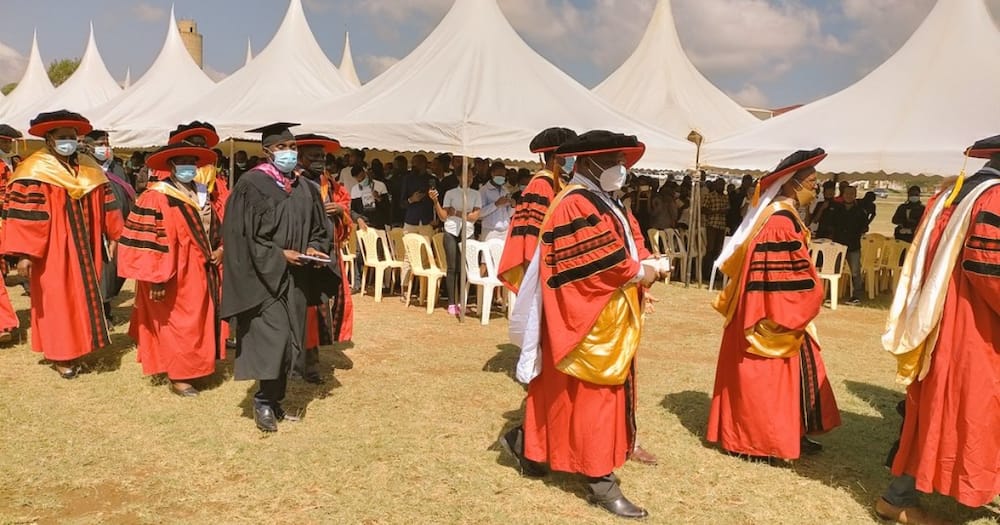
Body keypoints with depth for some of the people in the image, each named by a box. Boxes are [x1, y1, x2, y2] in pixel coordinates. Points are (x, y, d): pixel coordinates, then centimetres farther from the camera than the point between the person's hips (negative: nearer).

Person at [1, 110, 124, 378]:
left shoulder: (89, 169, 7)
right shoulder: (34, 171, -11)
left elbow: (105, 205, 13)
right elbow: (23, 213, -16)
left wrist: (113, 236, 13)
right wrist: (24, 252, -20)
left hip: (84, 249, 6)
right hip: (52, 252, -6)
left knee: (83, 298, 11)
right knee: (56, 301, 2)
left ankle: (75, 348, 23)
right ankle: (59, 354, 13)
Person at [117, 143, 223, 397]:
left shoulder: (200, 193, 9)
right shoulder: (157, 198, -16)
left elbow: (215, 227, 19)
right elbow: (147, 241, -18)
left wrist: (220, 248, 1)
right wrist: (156, 279, -20)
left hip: (202, 272, 8)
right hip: (175, 276, -8)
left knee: (198, 322, 15)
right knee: (178, 325, 1)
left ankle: (192, 366, 30)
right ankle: (178, 376, 13)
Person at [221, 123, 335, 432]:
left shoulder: (304, 188, 11)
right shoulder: (251, 185, -8)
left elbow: (318, 229, 16)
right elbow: (242, 235, -12)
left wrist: (313, 249, -4)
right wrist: (279, 255, -17)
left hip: (295, 279, 7)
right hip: (264, 276, -6)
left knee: (288, 340, 10)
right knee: (273, 337, -12)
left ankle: (275, 400, 21)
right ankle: (263, 402, 4)